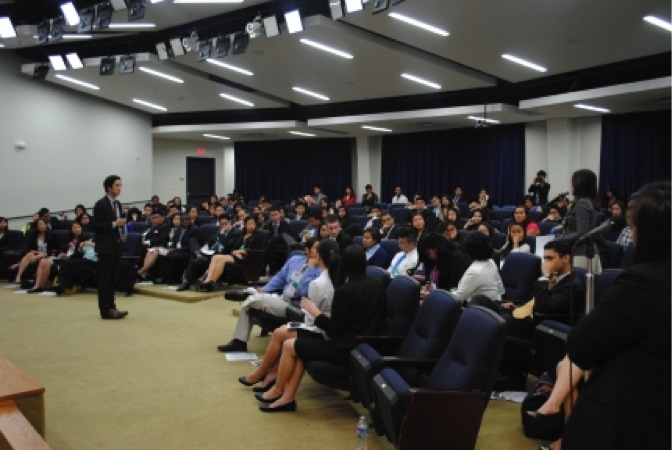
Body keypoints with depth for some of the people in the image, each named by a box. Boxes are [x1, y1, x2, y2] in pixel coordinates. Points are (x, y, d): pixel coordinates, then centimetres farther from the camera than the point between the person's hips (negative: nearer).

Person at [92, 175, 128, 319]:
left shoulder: (118, 204, 13)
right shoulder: (101, 204, -11)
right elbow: (96, 226, -16)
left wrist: (122, 234, 6)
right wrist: (114, 224, -23)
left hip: (116, 245, 8)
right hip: (106, 246, -8)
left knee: (113, 278, 12)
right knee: (104, 279, -2)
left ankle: (111, 306, 19)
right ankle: (105, 310, 1)